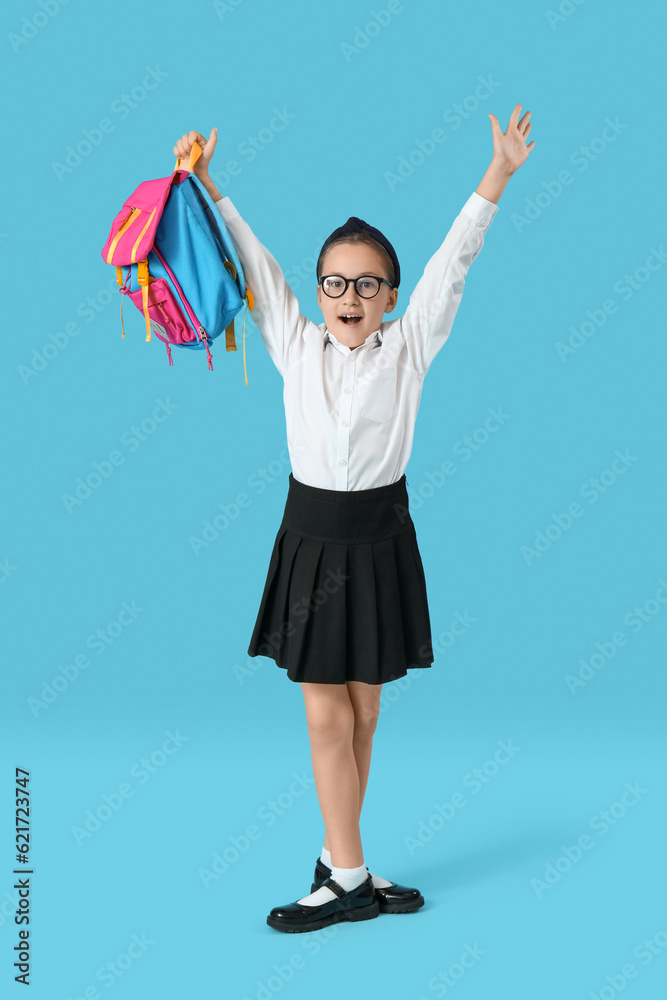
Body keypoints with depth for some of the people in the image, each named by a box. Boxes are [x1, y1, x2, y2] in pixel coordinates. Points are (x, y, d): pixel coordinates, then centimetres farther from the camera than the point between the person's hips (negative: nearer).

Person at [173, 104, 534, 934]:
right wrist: (205, 185, -5)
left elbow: (452, 262, -8)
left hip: (380, 541, 0)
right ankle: (350, 880, 13)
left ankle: (336, 859, 22)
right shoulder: (297, 345, 2)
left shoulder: (408, 346, -1)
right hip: (311, 540, 1)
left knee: (362, 713, 9)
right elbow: (254, 265, 1)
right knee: (326, 718, 2)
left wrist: (498, 174, -15)